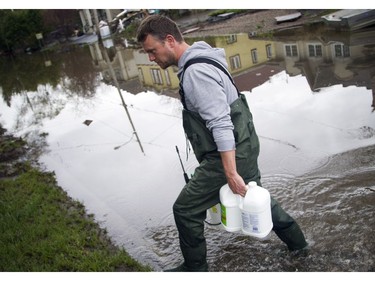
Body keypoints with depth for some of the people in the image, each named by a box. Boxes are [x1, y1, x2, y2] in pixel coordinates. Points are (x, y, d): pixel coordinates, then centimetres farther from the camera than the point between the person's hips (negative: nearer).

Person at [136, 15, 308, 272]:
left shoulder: (195, 72, -23)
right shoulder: (200, 59, 9)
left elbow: (221, 125, -27)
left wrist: (231, 174, -26)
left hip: (230, 153, -10)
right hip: (244, 147, 10)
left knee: (186, 210, 3)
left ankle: (195, 267, 22)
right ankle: (296, 241, 43)